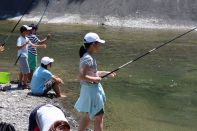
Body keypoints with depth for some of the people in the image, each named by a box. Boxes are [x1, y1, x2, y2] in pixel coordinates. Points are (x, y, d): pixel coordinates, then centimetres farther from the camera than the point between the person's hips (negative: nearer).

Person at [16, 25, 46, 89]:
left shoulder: (26, 38, 10)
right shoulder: (20, 39, -19)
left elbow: (31, 45, 20)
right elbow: (18, 47, -31)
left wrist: (40, 46, 18)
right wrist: (25, 43, -31)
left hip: (25, 56, 10)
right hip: (22, 56, -10)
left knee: (22, 71, 16)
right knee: (26, 71, -7)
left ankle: (20, 84, 24)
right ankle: (25, 85, -1)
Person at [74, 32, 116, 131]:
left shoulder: (87, 56, 7)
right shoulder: (88, 58, -22)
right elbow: (82, 76, -31)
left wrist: (106, 73, 15)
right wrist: (95, 79, -19)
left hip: (92, 89, 10)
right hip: (91, 90, -10)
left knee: (88, 116, 20)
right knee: (99, 117, 0)